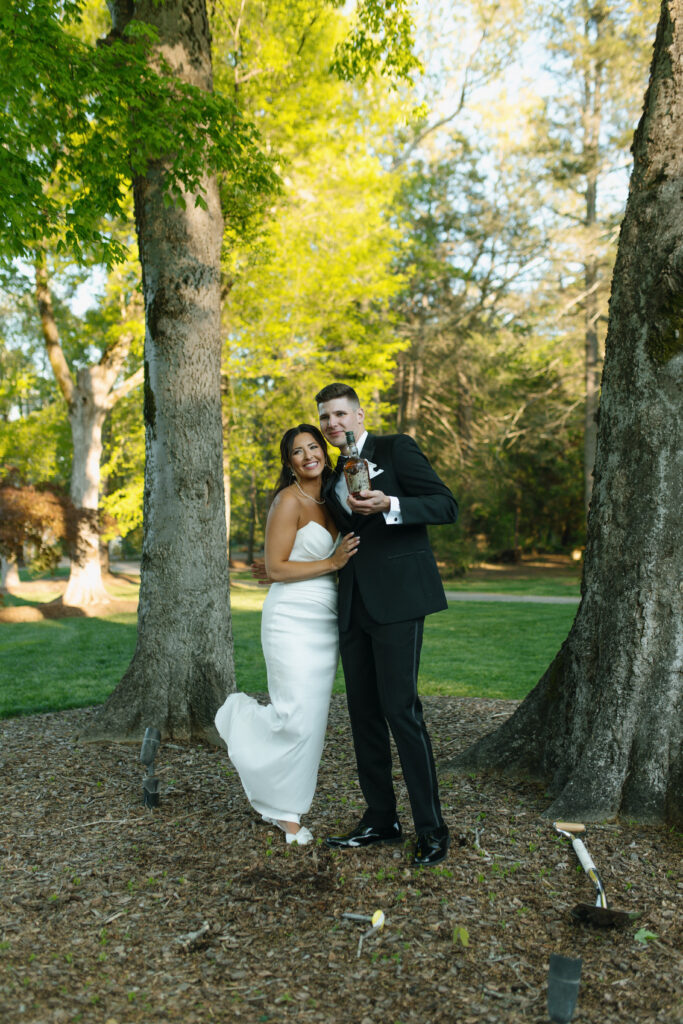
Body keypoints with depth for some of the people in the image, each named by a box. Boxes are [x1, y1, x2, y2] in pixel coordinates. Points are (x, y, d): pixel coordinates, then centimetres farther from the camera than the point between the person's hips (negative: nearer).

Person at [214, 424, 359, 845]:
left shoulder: (329, 501, 14)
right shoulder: (289, 501, -9)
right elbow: (276, 569, -13)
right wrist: (332, 563, -15)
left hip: (325, 621, 7)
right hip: (293, 618, -7)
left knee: (312, 716, 8)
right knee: (298, 715, -10)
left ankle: (286, 809, 20)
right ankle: (241, 716, 21)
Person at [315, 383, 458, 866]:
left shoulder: (396, 448, -1)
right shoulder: (335, 478, 20)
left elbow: (447, 505, -10)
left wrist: (389, 506, -25)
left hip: (397, 598, -7)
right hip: (354, 605, 8)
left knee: (400, 709, -10)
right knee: (363, 711, 9)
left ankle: (432, 828, 1)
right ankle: (380, 819, 20)